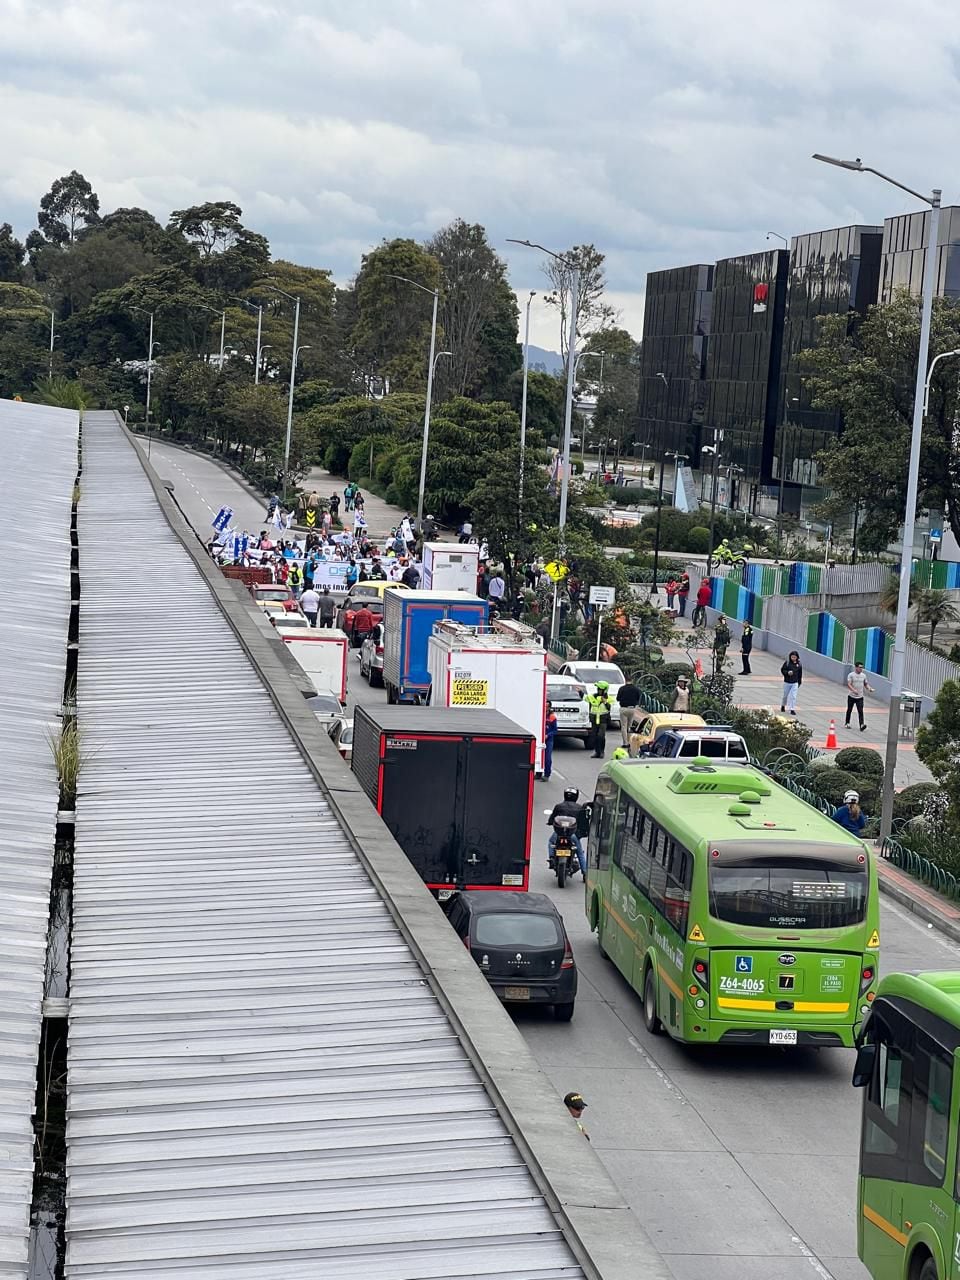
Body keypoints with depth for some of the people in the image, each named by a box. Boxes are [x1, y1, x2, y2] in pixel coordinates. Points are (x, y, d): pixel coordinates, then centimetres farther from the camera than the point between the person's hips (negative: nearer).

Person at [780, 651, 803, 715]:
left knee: (793, 696, -8)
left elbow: (800, 674, 6)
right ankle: (783, 705, 40)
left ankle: (792, 709, -3)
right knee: (785, 695, 14)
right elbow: (782, 670, -2)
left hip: (795, 683, 0)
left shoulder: (799, 664, -2)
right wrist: (787, 672, -21)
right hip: (787, 682, 0)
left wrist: (799, 683, 8)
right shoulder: (787, 663, -8)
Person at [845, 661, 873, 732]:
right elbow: (849, 685, -19)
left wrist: (869, 689, -5)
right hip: (851, 696, -2)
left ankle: (862, 725, -19)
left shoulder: (863, 675, 5)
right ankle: (847, 723, 28)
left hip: (860, 697, 2)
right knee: (849, 710, 12)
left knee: (860, 711, -10)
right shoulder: (851, 675, -9)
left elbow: (865, 684, 15)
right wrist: (854, 690, -35)